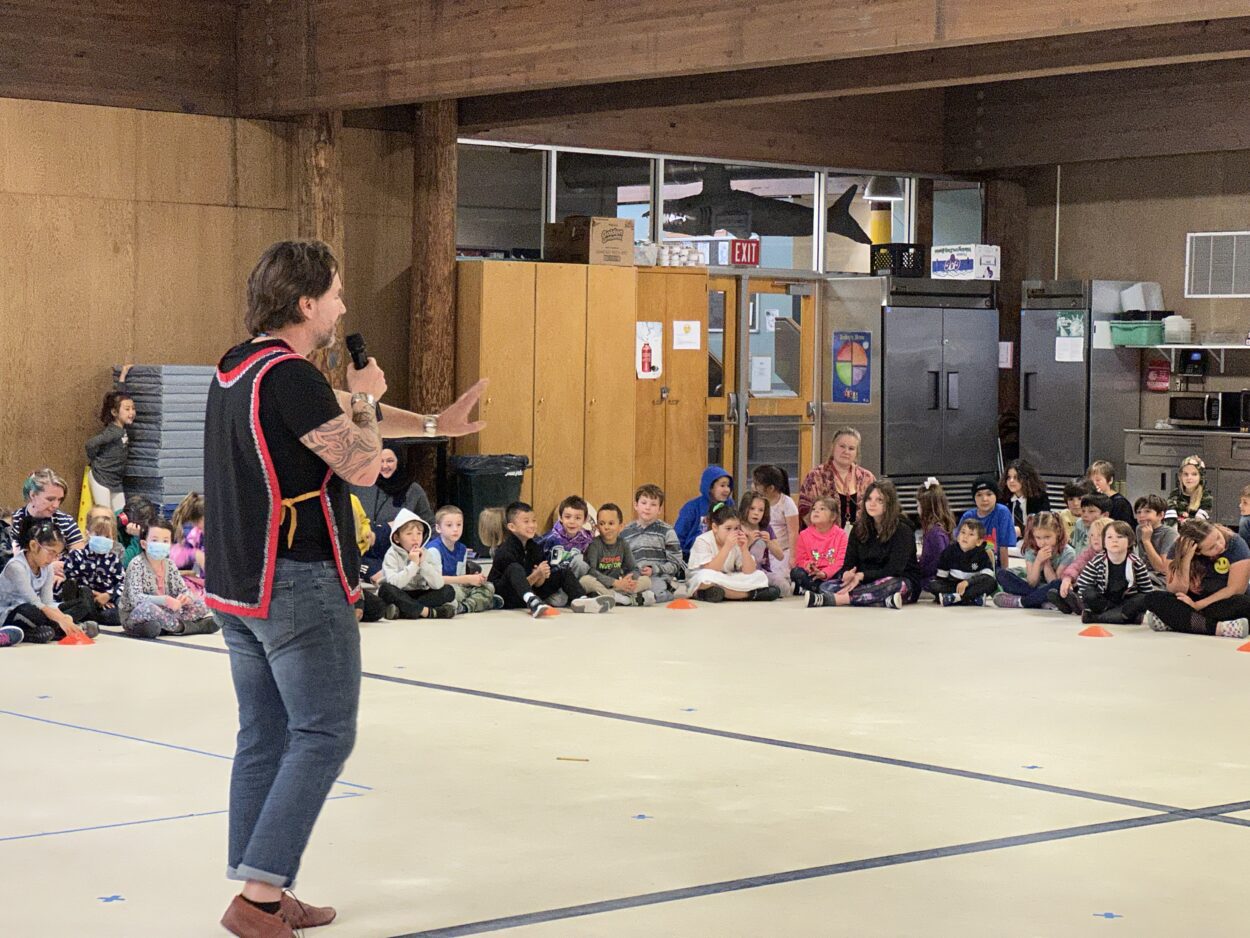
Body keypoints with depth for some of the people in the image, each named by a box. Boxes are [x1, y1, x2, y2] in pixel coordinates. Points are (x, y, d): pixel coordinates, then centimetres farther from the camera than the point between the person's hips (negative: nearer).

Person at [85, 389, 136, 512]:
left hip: (115, 481, 8)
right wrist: (92, 461, -11)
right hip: (100, 478, -8)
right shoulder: (113, 432, -20)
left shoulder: (125, 429, 4)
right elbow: (91, 443, -28)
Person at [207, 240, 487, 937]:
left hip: (236, 586, 10)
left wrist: (435, 425, 26)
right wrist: (365, 395, 0)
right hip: (299, 585, -10)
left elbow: (337, 413, 23)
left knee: (265, 736, 13)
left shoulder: (236, 371, 13)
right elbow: (363, 466, -18)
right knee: (324, 735, -4)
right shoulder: (290, 376, -18)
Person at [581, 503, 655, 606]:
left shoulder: (623, 544, 6)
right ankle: (628, 600, -37)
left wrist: (631, 581, -23)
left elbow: (634, 569, 3)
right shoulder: (594, 544, -8)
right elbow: (591, 571, -20)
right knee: (585, 580, -35)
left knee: (646, 580, -10)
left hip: (618, 585, 4)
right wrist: (616, 583, -30)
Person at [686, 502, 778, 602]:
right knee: (707, 577, -39)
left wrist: (744, 549, -20)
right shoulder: (702, 541, -15)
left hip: (727, 582, 5)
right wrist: (727, 547, -32)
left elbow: (749, 572, -7)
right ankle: (752, 594, -27)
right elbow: (711, 572, -26)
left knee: (760, 576, -7)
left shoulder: (737, 543, -1)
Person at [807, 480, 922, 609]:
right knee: (826, 585, -19)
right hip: (868, 584, 5)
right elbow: (848, 565, 1)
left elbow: (893, 571, -17)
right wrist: (847, 575, -24)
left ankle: (833, 599, -46)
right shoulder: (859, 528, 7)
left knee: (894, 585, -41)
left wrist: (861, 576, -29)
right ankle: (886, 600, -40)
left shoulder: (902, 529, -8)